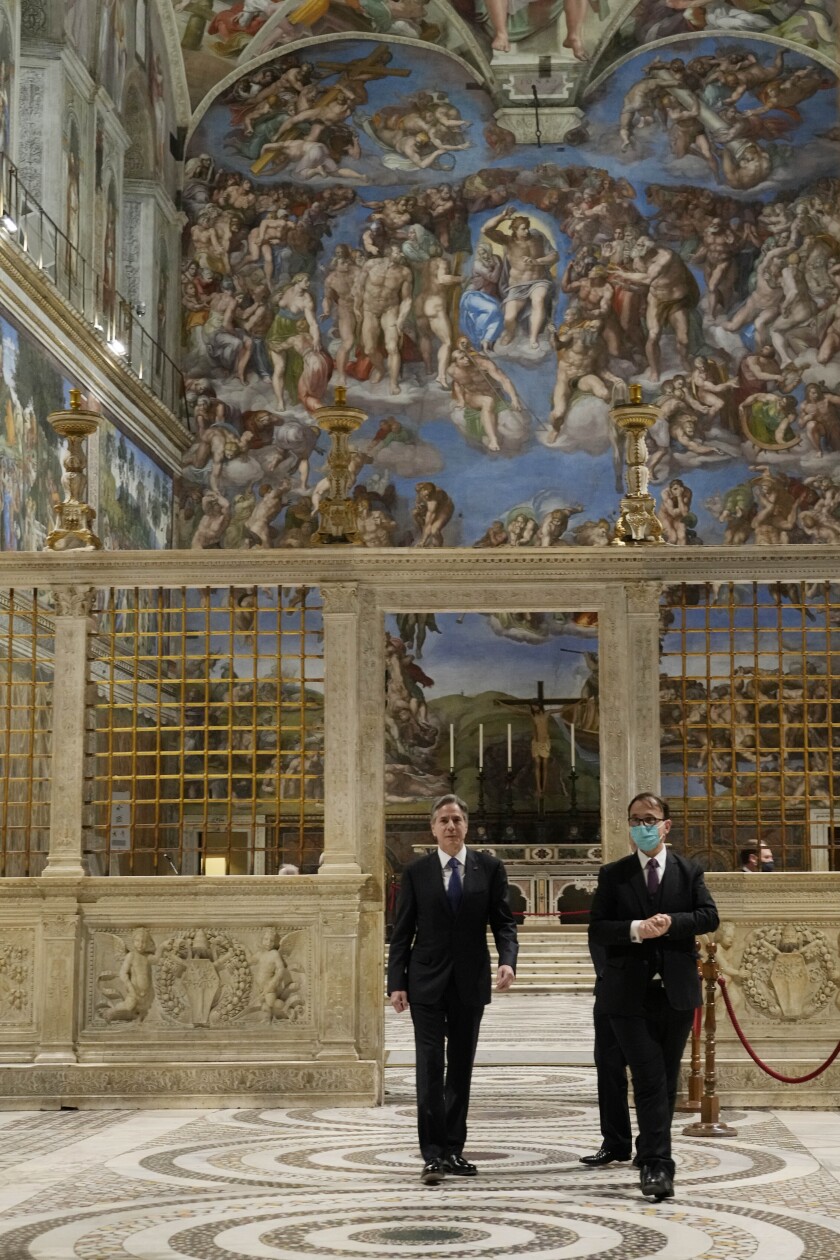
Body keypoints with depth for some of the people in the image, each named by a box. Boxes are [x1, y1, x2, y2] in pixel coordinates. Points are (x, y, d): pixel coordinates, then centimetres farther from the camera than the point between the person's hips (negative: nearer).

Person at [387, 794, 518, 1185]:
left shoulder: (489, 868, 3)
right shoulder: (416, 872, 1)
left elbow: (504, 922, 2)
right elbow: (402, 932, 2)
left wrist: (508, 960, -17)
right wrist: (396, 983, -5)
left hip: (470, 982, 2)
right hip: (427, 981, -2)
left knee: (461, 1067, 9)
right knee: (430, 1066, -7)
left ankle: (453, 1149, 18)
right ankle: (433, 1154, -6)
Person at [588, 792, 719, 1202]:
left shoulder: (689, 872, 9)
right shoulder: (613, 874, 5)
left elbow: (709, 916, -3)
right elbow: (597, 929, -3)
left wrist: (671, 922, -18)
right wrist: (635, 929, -20)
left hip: (677, 988, 2)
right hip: (630, 992, -2)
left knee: (667, 1080, 12)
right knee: (650, 1080, -9)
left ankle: (650, 1154, 27)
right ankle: (658, 1165, -13)